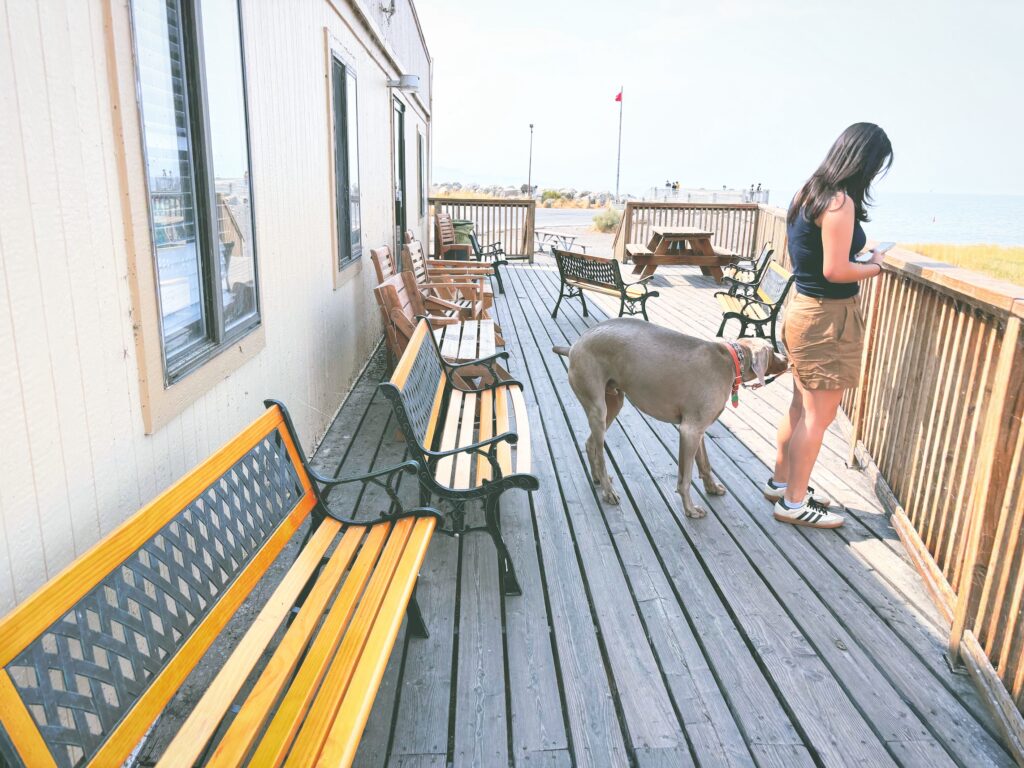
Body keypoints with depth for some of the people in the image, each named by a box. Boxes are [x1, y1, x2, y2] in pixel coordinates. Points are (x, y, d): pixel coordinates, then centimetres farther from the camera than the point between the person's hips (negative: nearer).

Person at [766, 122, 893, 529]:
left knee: (801, 406, 19)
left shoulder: (809, 193, 10)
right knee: (818, 416, 2)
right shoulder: (840, 201, -18)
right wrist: (875, 267, -5)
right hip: (829, 316, -9)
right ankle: (794, 502, 13)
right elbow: (835, 270, -22)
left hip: (805, 309, 9)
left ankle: (782, 481, 32)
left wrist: (861, 260, 10)